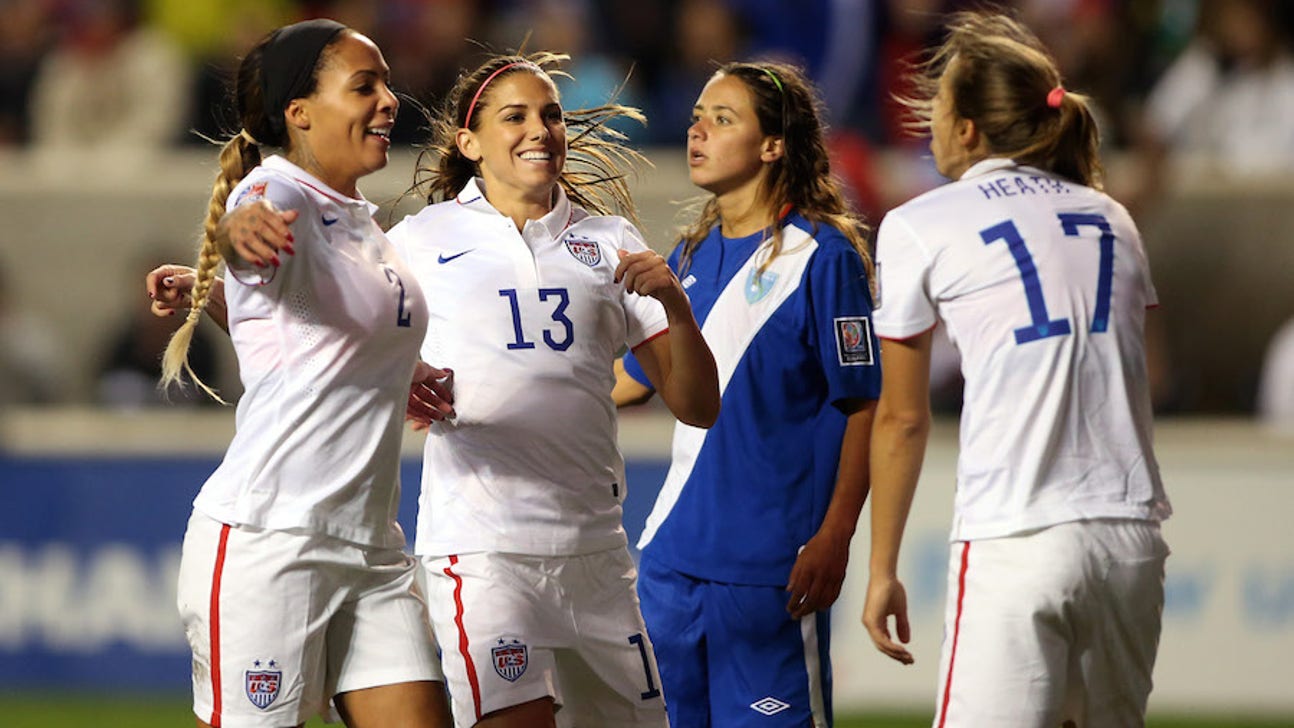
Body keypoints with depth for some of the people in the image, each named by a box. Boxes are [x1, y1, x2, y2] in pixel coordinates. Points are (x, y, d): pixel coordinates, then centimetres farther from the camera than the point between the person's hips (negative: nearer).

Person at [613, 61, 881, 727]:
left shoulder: (822, 256, -7)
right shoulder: (692, 257, 14)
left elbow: (864, 408, -8)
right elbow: (634, 377, 26)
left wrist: (834, 539, -15)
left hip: (770, 566, -7)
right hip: (674, 556, 7)